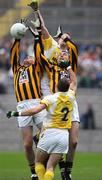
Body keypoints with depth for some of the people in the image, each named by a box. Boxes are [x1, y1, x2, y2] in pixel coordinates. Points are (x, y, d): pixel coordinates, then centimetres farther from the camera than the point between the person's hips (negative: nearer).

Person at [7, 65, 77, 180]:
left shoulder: (50, 98, -10)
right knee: (50, 167, 2)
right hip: (64, 135, 4)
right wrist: (68, 67, 35)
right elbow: (74, 82, 24)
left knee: (39, 162, 13)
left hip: (50, 133, -4)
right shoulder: (70, 96, 4)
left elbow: (35, 110, -21)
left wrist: (17, 113, -15)